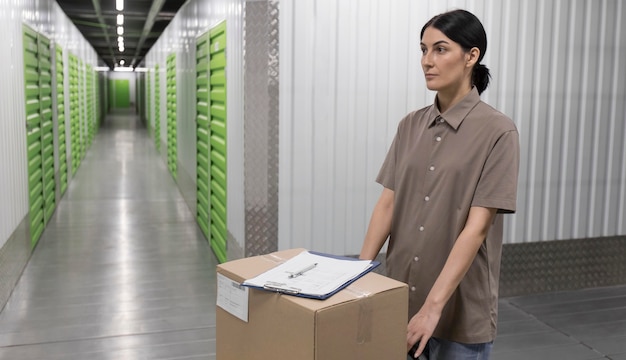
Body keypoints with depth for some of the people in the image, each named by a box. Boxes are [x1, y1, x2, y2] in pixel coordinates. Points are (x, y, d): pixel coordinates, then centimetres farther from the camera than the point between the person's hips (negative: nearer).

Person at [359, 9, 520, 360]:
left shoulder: (497, 131, -13)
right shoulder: (411, 125, 4)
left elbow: (476, 227, -19)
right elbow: (387, 204, 2)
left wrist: (433, 306, -23)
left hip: (461, 309, -5)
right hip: (401, 298, 5)